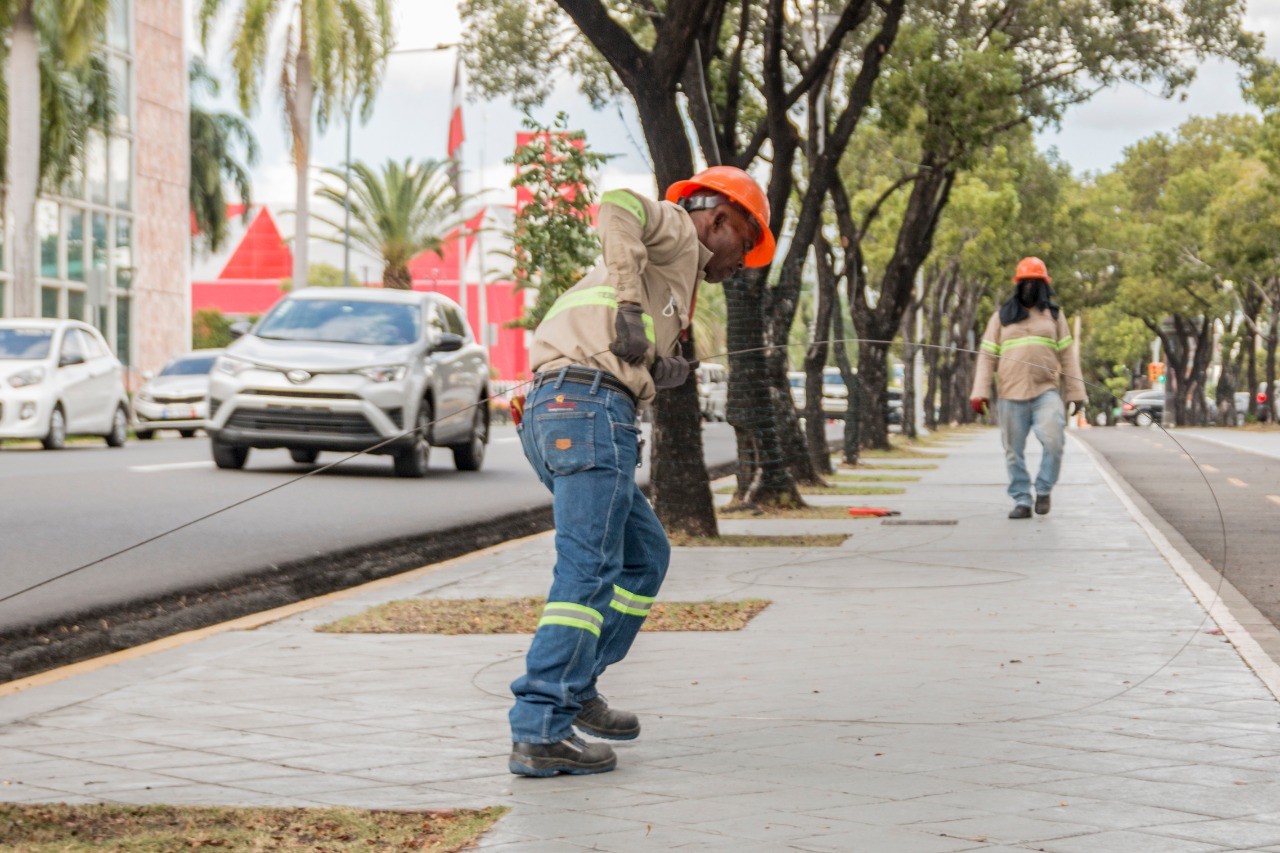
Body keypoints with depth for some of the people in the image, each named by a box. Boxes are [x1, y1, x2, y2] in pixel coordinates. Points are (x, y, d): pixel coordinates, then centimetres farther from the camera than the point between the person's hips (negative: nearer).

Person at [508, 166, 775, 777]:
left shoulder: (670, 271, 33)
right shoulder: (676, 232, 7)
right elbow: (619, 207, -17)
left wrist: (663, 374, 7)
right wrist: (628, 304, -21)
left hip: (548, 412, 10)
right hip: (588, 407, -10)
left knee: (644, 556, 20)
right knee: (587, 575, -13)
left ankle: (573, 689, 21)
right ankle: (539, 734, -19)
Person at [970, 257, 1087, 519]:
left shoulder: (1054, 315, 13)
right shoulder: (1002, 316, 11)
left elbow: (1067, 355, 12)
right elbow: (987, 356, 8)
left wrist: (1076, 392, 7)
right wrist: (980, 391, -2)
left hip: (1046, 392, -1)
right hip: (1011, 395, 1)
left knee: (1053, 442, -17)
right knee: (1014, 452, 4)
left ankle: (1043, 490, 3)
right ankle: (1021, 500, 14)